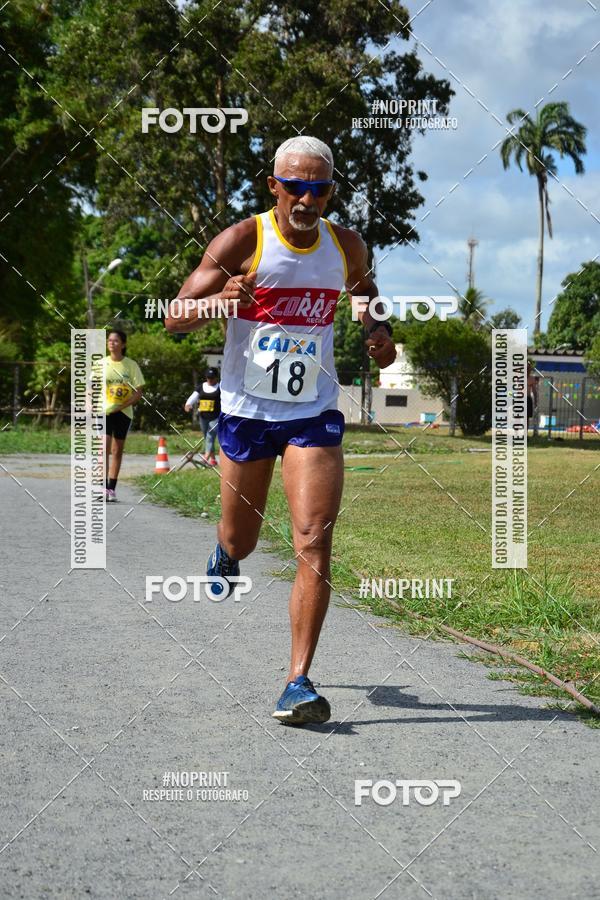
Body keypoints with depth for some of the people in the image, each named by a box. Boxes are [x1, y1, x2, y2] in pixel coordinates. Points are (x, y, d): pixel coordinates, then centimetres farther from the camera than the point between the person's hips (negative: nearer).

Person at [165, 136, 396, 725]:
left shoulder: (347, 245, 1)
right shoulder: (243, 241, -10)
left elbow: (364, 289, 25)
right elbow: (173, 319, -10)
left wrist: (378, 332, 4)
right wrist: (218, 301, -31)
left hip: (314, 415, 1)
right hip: (246, 411, -1)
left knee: (314, 545, -13)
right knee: (240, 541, 13)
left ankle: (299, 682, -9)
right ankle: (224, 553, 53)